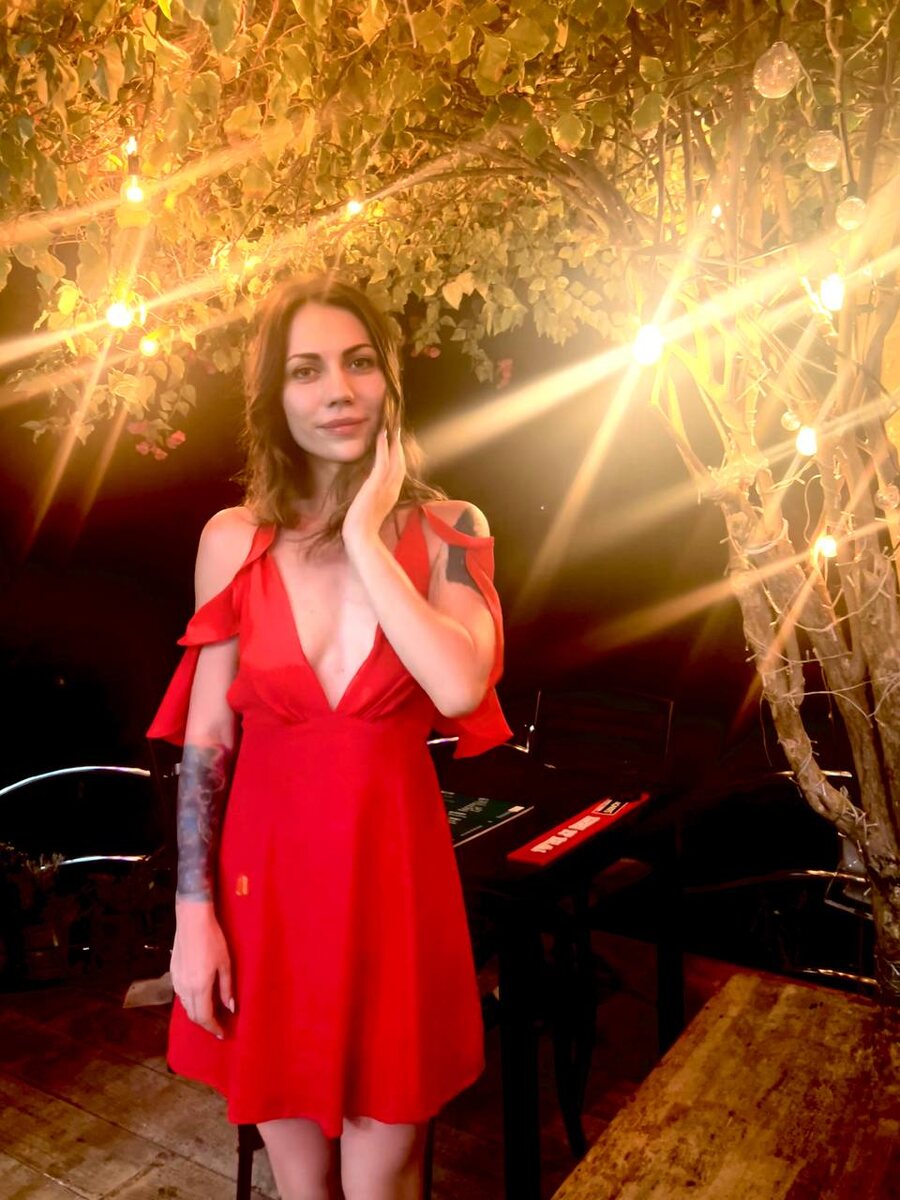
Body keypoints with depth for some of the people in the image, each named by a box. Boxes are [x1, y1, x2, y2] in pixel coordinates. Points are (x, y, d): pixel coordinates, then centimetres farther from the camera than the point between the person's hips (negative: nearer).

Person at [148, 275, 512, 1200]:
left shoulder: (446, 529, -6)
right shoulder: (233, 539, -4)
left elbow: (459, 689, -23)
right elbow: (205, 740, -2)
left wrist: (367, 540, -20)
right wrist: (194, 915, -3)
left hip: (392, 868, 0)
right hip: (267, 868, 1)